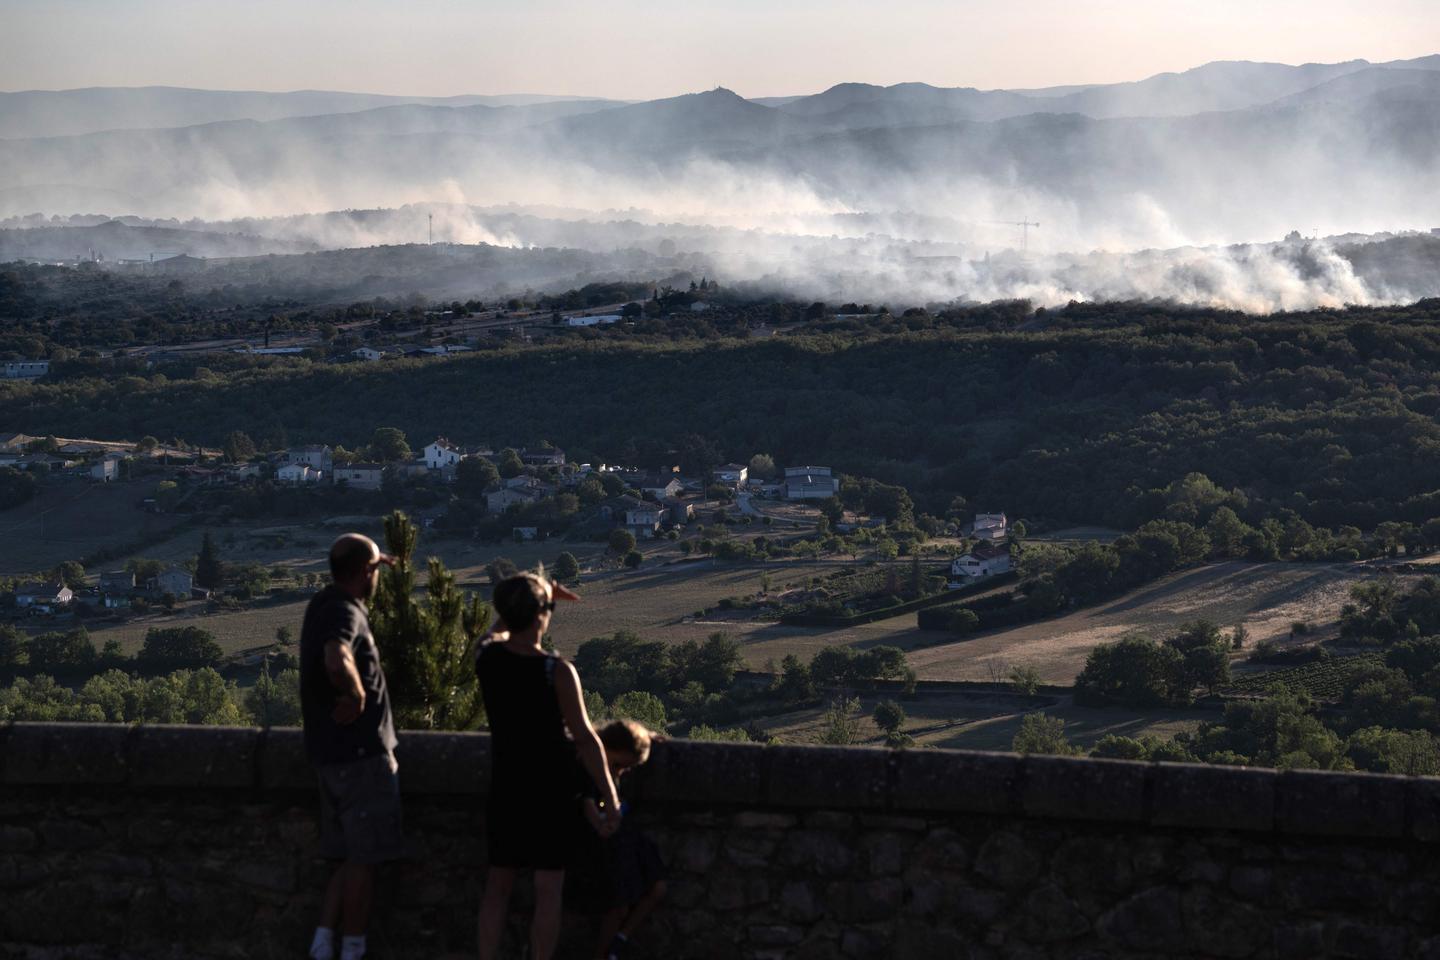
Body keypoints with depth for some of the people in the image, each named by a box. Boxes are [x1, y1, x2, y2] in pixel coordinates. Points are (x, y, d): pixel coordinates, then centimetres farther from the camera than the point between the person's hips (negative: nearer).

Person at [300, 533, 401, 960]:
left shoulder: (324, 604, 10)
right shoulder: (346, 613, -18)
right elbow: (337, 661, -42)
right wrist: (355, 694, -24)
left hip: (332, 754, 9)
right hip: (361, 754, -9)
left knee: (351, 858, 15)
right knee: (363, 861, 0)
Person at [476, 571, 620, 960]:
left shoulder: (487, 658, -6)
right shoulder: (558, 672, -20)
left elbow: (499, 631, 21)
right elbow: (585, 739, -16)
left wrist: (543, 594, 20)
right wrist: (609, 797, -9)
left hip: (504, 789, 5)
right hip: (550, 790, -5)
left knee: (498, 883, 14)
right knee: (549, 890, 4)